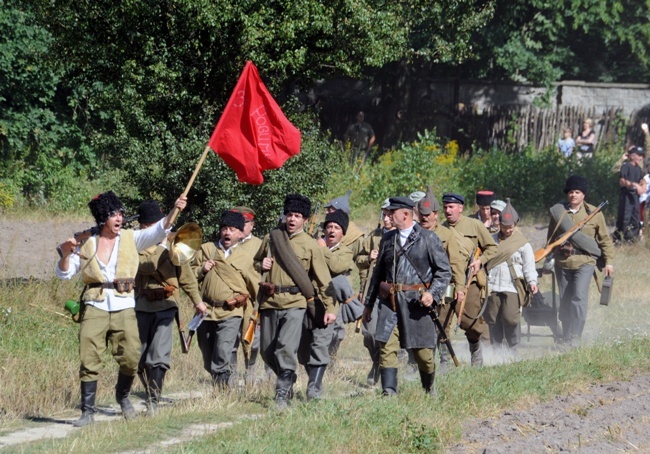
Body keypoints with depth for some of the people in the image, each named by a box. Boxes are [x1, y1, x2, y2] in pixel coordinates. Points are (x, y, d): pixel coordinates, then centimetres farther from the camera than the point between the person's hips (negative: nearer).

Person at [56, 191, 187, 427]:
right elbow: (64, 273, 9)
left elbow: (159, 230, -4)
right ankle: (87, 411, 1)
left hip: (124, 307, 0)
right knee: (89, 360, -6)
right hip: (95, 307, 0)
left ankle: (122, 396, 22)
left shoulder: (131, 239, 9)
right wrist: (65, 255, -11)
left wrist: (175, 210, -20)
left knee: (130, 358, -6)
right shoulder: (86, 244, 8)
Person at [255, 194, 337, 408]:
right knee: (267, 350, 8)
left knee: (286, 348, -19)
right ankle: (288, 381, 31)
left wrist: (330, 308, -4)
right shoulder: (271, 238, 12)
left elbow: (323, 279, 3)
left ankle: (283, 394, -14)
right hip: (269, 302, 4)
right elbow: (255, 263, 27)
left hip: (295, 303, -4)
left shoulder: (310, 245, 3)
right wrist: (261, 266, 2)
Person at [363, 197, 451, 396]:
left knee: (423, 351, 4)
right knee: (387, 346, -12)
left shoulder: (428, 239, 1)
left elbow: (444, 271, 1)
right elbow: (378, 273, 21)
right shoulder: (388, 239, 13)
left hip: (416, 302, -3)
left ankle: (429, 388, 29)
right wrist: (368, 303, 21)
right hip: (389, 302, 3)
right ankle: (389, 391, -15)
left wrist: (433, 293, -15)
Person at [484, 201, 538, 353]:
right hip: (492, 287, 3)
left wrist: (532, 281, -15)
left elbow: (529, 266, 2)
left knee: (510, 318, -13)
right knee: (492, 320, 2)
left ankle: (512, 350, 3)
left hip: (512, 289, -3)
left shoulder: (523, 244, 5)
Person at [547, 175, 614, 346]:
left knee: (579, 298, -17)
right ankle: (566, 339, 18)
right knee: (565, 302, 8)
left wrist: (608, 261, 4)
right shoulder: (558, 212, 6)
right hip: (562, 263, 3)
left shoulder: (594, 213, 1)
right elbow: (551, 239, 16)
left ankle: (575, 338, -17)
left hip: (585, 262, -3)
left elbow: (605, 240, 7)